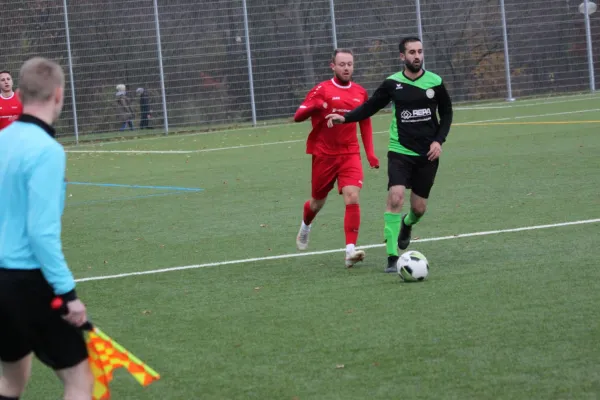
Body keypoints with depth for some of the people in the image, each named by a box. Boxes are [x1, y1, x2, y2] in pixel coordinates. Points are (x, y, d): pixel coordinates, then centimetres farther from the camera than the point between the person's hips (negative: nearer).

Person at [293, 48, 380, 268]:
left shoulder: (360, 93, 6)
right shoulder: (322, 90, -6)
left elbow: (365, 124, 18)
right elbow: (298, 116, -12)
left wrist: (370, 152, 9)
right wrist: (314, 106, -32)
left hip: (350, 154, 2)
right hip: (324, 154, -2)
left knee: (352, 198, -18)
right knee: (318, 201, 13)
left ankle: (350, 251, -21)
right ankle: (305, 226, 48)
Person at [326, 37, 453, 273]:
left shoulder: (435, 82, -1)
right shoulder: (392, 83, -3)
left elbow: (446, 113, 9)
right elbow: (369, 107, 4)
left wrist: (439, 140, -4)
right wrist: (345, 118, -12)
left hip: (427, 154, 1)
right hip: (400, 151, -1)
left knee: (419, 207, 5)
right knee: (395, 197, -20)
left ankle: (407, 224, 45)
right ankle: (392, 257, -16)